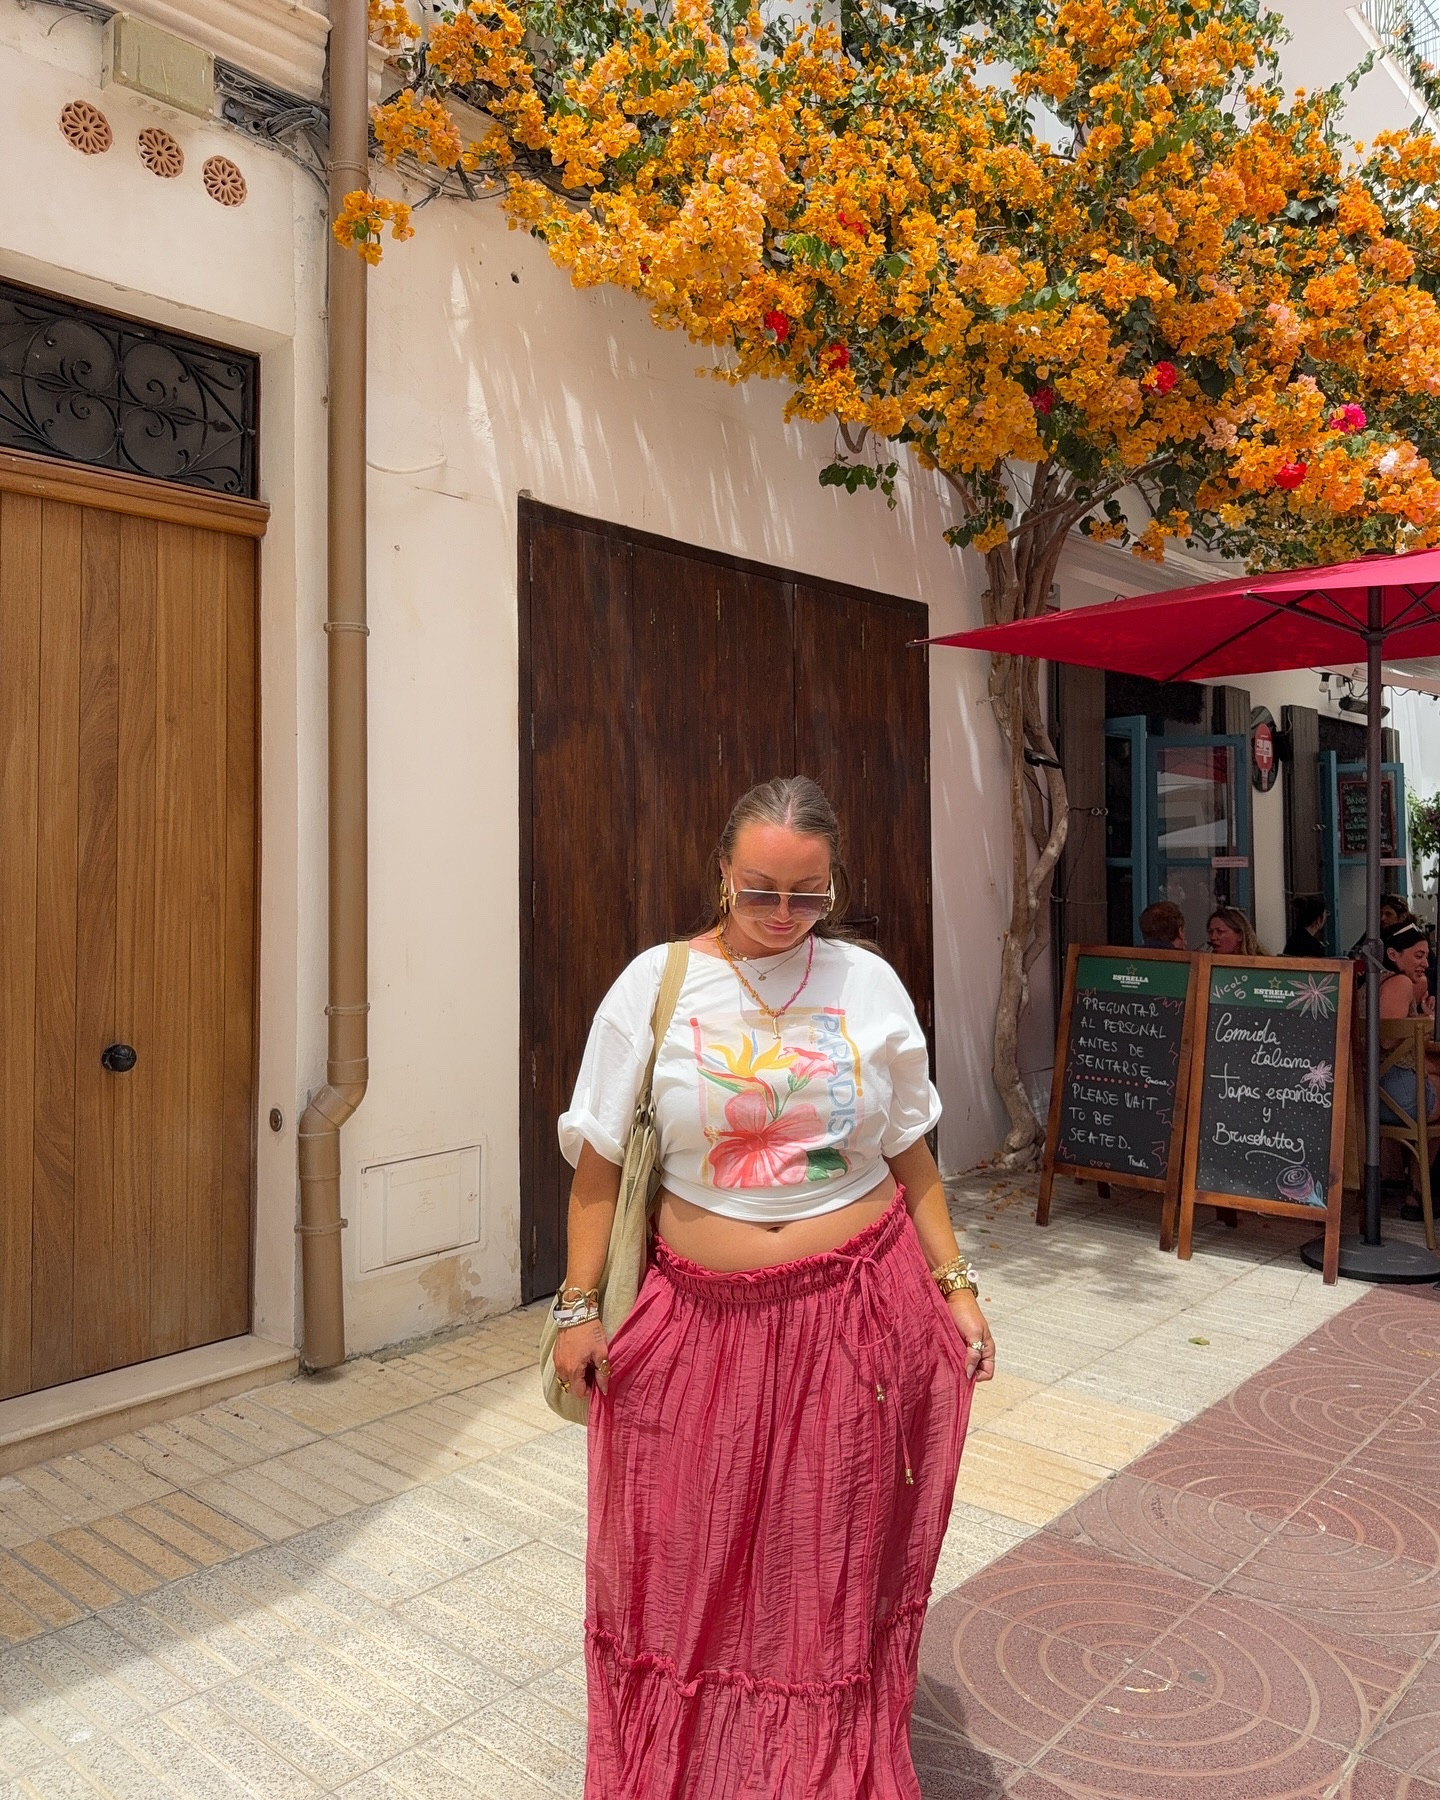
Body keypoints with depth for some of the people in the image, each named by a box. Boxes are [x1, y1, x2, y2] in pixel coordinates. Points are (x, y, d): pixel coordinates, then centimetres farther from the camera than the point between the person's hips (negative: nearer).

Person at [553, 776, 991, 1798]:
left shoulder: (868, 982, 1)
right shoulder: (655, 983, -5)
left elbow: (911, 1156, 8)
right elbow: (600, 1161, -2)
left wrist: (954, 1287, 6)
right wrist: (579, 1308, -3)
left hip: (858, 1310, 1)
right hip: (702, 1316, -1)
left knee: (835, 1561, 14)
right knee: (684, 1564, 11)